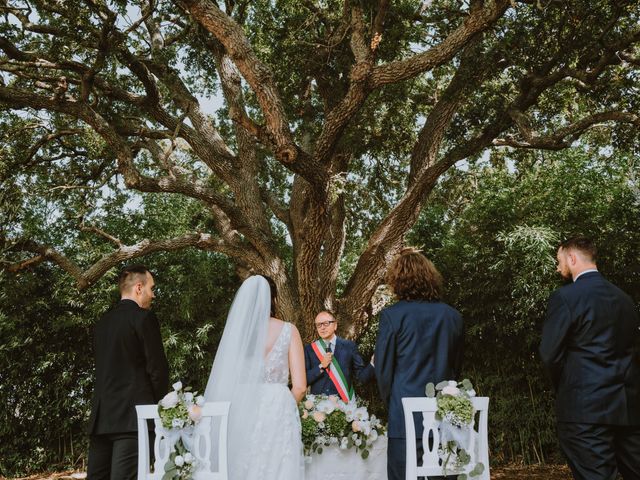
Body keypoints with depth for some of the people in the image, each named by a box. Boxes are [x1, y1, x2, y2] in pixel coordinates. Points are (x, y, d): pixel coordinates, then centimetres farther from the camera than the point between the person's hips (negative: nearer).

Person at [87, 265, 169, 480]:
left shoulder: (101, 323, 15)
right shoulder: (144, 317, -6)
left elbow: (104, 367, 17)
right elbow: (157, 367, -9)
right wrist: (158, 404, 5)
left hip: (101, 416, 7)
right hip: (133, 415, -7)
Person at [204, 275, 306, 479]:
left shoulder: (235, 328, 3)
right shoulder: (288, 330, -1)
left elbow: (224, 381, 4)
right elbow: (299, 386, -3)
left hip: (240, 413, 2)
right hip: (277, 412, -2)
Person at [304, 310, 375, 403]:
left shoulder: (349, 346, 4)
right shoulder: (309, 349, 6)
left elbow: (362, 376, 2)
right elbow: (304, 380, 2)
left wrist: (373, 364, -15)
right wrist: (321, 366, -10)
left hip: (344, 403, 0)